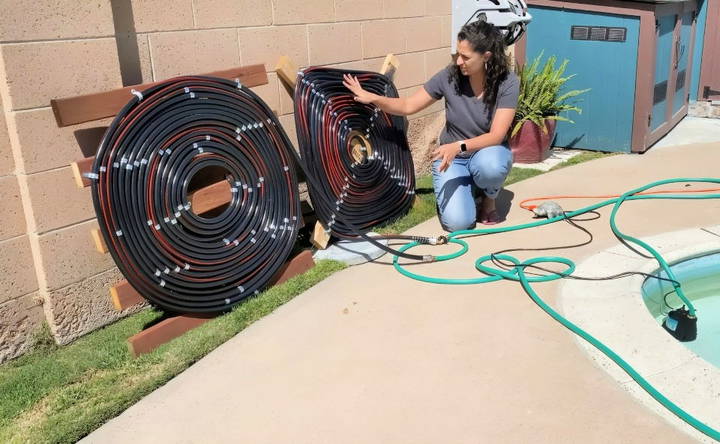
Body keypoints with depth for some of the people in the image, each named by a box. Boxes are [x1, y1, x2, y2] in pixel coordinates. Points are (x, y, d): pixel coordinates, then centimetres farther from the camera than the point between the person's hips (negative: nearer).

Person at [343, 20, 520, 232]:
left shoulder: (508, 82, -19)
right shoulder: (450, 76, -14)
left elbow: (496, 136, -26)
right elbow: (408, 106, -6)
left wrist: (459, 146, -42)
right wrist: (371, 97, -22)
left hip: (488, 152, -1)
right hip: (452, 157, 1)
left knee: (490, 164, -40)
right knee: (458, 221, -22)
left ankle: (489, 198, -2)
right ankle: (467, 186, 14)